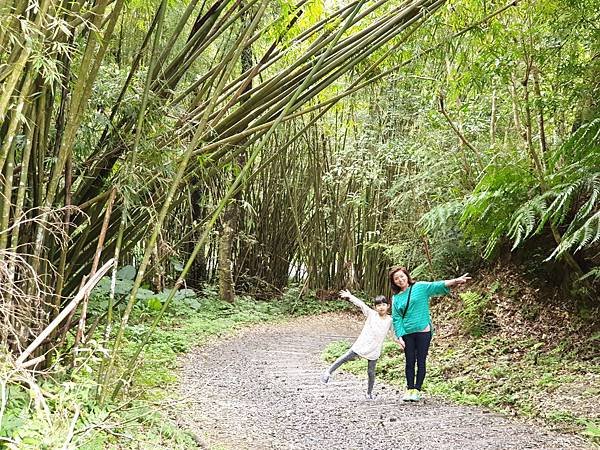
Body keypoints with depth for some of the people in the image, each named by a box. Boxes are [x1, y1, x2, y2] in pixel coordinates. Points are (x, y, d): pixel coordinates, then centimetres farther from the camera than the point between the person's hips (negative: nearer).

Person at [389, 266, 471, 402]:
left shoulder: (420, 287, 0)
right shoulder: (396, 298, 7)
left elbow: (438, 286, -11)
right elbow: (396, 319, 5)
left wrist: (454, 281, -26)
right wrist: (399, 336, -4)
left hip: (423, 331, -2)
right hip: (407, 334, 3)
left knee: (421, 362, 2)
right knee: (409, 362, 6)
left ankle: (417, 390, 9)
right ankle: (409, 389, 15)